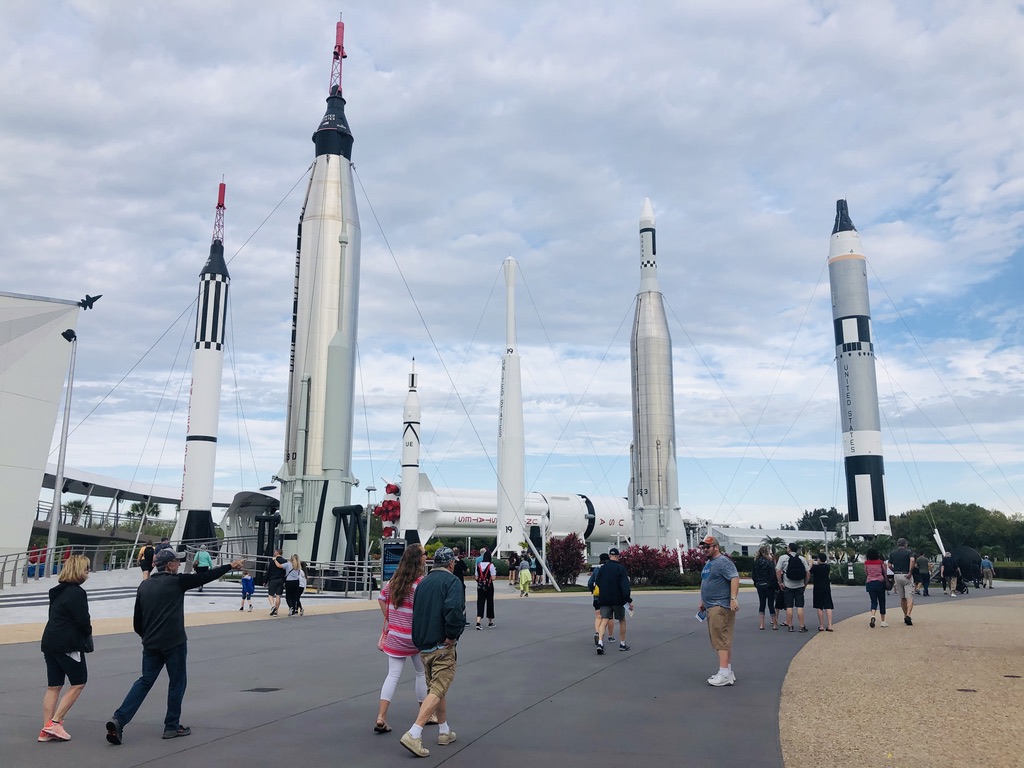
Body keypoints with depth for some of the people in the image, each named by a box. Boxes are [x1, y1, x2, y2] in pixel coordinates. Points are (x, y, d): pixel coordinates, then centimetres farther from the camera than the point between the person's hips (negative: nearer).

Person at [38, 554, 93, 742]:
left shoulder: (58, 592, 15)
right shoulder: (77, 593, -14)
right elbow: (83, 621, -18)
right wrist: (88, 633, 4)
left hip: (50, 643, 9)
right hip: (68, 645, -9)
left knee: (53, 687, 11)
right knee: (78, 684, 3)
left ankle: (46, 730, 12)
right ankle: (54, 722, -2)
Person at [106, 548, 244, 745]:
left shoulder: (144, 586, 8)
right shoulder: (176, 581, -10)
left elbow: (137, 622, 12)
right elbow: (206, 576, -3)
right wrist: (230, 566, 7)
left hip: (150, 644, 6)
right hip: (174, 643, -6)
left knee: (145, 681, 14)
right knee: (177, 682, 8)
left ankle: (119, 719, 0)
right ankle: (172, 726, 15)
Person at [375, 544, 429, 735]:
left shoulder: (395, 579, 2)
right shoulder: (421, 583, -18)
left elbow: (381, 599, 8)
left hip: (394, 636, 5)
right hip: (415, 637, -5)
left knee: (393, 675, 6)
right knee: (422, 674, 15)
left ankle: (381, 718, -2)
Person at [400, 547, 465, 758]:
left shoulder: (423, 583, 12)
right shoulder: (451, 581, -9)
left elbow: (416, 612, 16)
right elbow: (453, 609, -26)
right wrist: (453, 634, -14)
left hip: (423, 646, 7)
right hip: (443, 646, -7)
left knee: (437, 688, 20)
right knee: (437, 691, -5)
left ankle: (444, 731, 30)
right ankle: (413, 735, -15)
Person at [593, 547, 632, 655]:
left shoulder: (602, 568, 6)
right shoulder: (621, 568, -8)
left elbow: (597, 583, 15)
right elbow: (625, 585, -15)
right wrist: (629, 600, -15)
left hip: (604, 600, 3)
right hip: (618, 600, -3)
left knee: (604, 621, -2)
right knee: (622, 621, 16)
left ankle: (600, 643, -22)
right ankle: (622, 644, 22)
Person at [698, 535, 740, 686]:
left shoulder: (723, 562, -11)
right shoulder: (708, 563, 20)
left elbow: (735, 578, -22)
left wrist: (733, 598, -29)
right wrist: (703, 601, 26)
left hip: (721, 606, -10)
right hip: (712, 607, 10)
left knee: (721, 639, -13)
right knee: (722, 640, 11)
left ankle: (724, 674, -14)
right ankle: (728, 672, 16)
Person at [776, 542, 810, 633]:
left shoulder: (783, 557, -3)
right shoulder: (802, 558, 3)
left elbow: (778, 571, -11)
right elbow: (808, 572, -1)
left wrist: (780, 583, -3)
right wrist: (805, 584, 8)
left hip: (788, 586, -1)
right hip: (800, 586, 1)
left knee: (789, 607, 3)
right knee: (800, 607, 3)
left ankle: (790, 626, 6)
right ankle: (802, 626, 2)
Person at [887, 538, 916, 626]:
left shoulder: (892, 553, 9)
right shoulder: (908, 552, 0)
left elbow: (889, 565, 2)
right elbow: (912, 560, -21)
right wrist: (910, 572, -17)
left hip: (897, 576, 3)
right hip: (907, 576, -3)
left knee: (902, 598, 14)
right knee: (910, 597, -5)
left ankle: (905, 616, 19)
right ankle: (908, 615, -23)